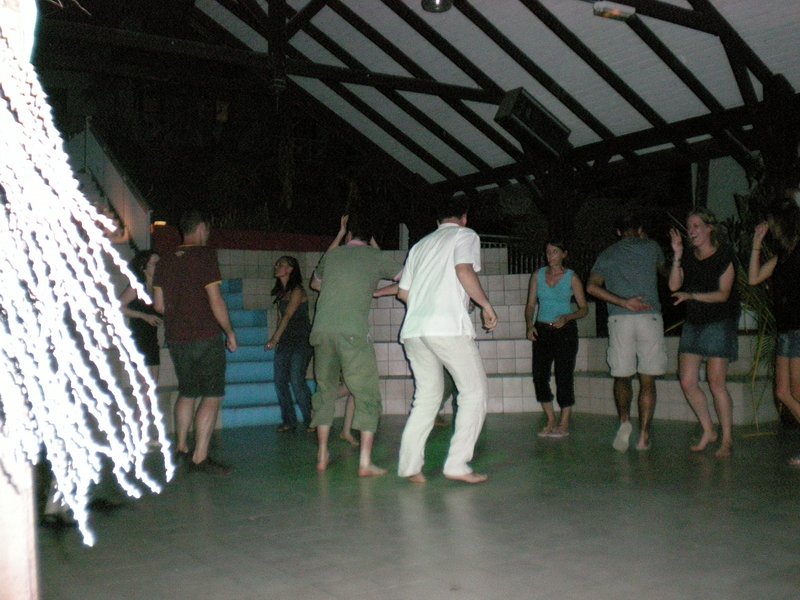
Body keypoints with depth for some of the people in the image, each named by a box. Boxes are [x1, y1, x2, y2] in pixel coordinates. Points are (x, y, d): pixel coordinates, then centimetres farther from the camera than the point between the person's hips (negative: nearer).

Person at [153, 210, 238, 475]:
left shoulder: (166, 260, 9)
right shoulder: (205, 255, -10)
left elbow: (159, 304, 11)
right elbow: (215, 300, -14)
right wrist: (229, 331, -4)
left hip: (176, 339, 7)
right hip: (205, 337, -7)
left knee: (187, 393, 21)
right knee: (212, 396, -1)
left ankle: (181, 448, 28)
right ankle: (200, 457, -4)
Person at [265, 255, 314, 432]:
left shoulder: (297, 291, -8)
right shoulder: (281, 293, 15)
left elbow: (288, 316, -14)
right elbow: (280, 318, 15)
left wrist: (274, 339, -18)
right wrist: (274, 339, 6)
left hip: (301, 340, -8)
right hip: (285, 341, 8)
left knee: (297, 379, -15)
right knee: (280, 381, 1)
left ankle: (310, 420, -6)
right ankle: (288, 421, 8)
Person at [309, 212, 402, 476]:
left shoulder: (332, 255, 18)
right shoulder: (377, 257, 10)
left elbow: (315, 283, 37)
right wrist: (374, 290, 37)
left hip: (321, 330, 4)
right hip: (353, 333, -4)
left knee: (325, 390, 18)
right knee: (367, 395, 4)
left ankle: (322, 456, 21)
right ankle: (365, 462, -3)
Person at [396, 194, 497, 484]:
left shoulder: (421, 244, 26)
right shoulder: (465, 235, 9)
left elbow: (403, 292, 22)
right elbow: (464, 270, -11)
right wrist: (486, 305, -1)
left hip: (413, 329, 6)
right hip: (447, 326, -6)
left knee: (427, 395, 14)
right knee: (475, 390, 4)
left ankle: (409, 465, 7)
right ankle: (457, 464, -4)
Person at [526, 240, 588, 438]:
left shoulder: (571, 277, -1)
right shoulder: (538, 275, 7)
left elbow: (584, 309, 0)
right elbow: (531, 305, 9)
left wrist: (567, 318, -18)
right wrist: (530, 325, -8)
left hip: (565, 331, -3)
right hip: (542, 331, 3)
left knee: (564, 376, -5)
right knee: (539, 375, -2)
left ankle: (564, 424, 7)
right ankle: (551, 421, 12)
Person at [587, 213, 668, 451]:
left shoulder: (607, 254, 13)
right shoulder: (651, 248, 11)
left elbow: (592, 286, -4)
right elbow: (663, 271, 33)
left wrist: (622, 302, -6)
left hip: (619, 319, 1)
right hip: (650, 317, 0)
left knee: (622, 377, 12)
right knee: (647, 381, 5)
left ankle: (624, 420, -10)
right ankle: (644, 436, 4)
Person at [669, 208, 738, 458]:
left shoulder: (724, 255, -7)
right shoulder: (688, 258, 8)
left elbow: (723, 294, -12)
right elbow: (674, 286, -5)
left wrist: (691, 295, -22)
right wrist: (677, 256, -11)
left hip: (719, 324, -6)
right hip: (693, 324, 6)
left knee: (716, 383, -6)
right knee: (687, 382, 2)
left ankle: (727, 440, 6)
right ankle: (708, 431, 19)